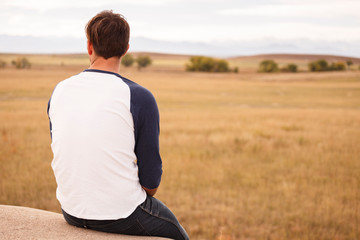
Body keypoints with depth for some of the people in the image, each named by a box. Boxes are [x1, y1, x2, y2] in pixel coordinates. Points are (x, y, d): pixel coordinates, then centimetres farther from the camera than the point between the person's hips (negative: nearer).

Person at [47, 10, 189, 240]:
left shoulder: (59, 91, -2)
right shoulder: (140, 98, -17)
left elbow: (62, 156, 9)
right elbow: (151, 181, -14)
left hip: (71, 212, 5)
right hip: (121, 215, -5)